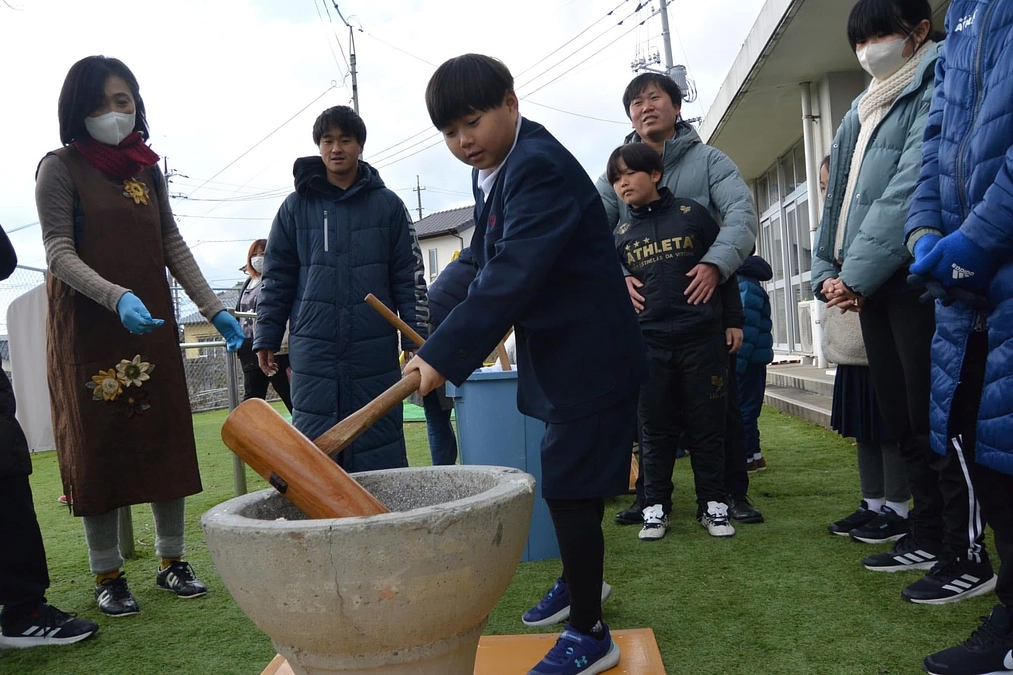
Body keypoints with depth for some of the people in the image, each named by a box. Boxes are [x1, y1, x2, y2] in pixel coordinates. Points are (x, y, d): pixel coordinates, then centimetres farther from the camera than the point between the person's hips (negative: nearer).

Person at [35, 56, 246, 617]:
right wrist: (117, 298, -27)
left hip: (153, 324, 5)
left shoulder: (146, 169, 12)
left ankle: (171, 560, 18)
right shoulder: (60, 168, -2)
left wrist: (213, 308, 2)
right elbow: (59, 253, -10)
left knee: (167, 439, 5)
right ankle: (107, 575, 14)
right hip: (86, 328, -4)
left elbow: (172, 245, 11)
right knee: (100, 446, 2)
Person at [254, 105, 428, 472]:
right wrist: (266, 338, 5)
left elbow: (408, 276, 6)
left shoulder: (387, 204, 7)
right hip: (313, 351, 1)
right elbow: (277, 278, 10)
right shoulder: (296, 206, 8)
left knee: (380, 452, 5)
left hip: (375, 352, 0)